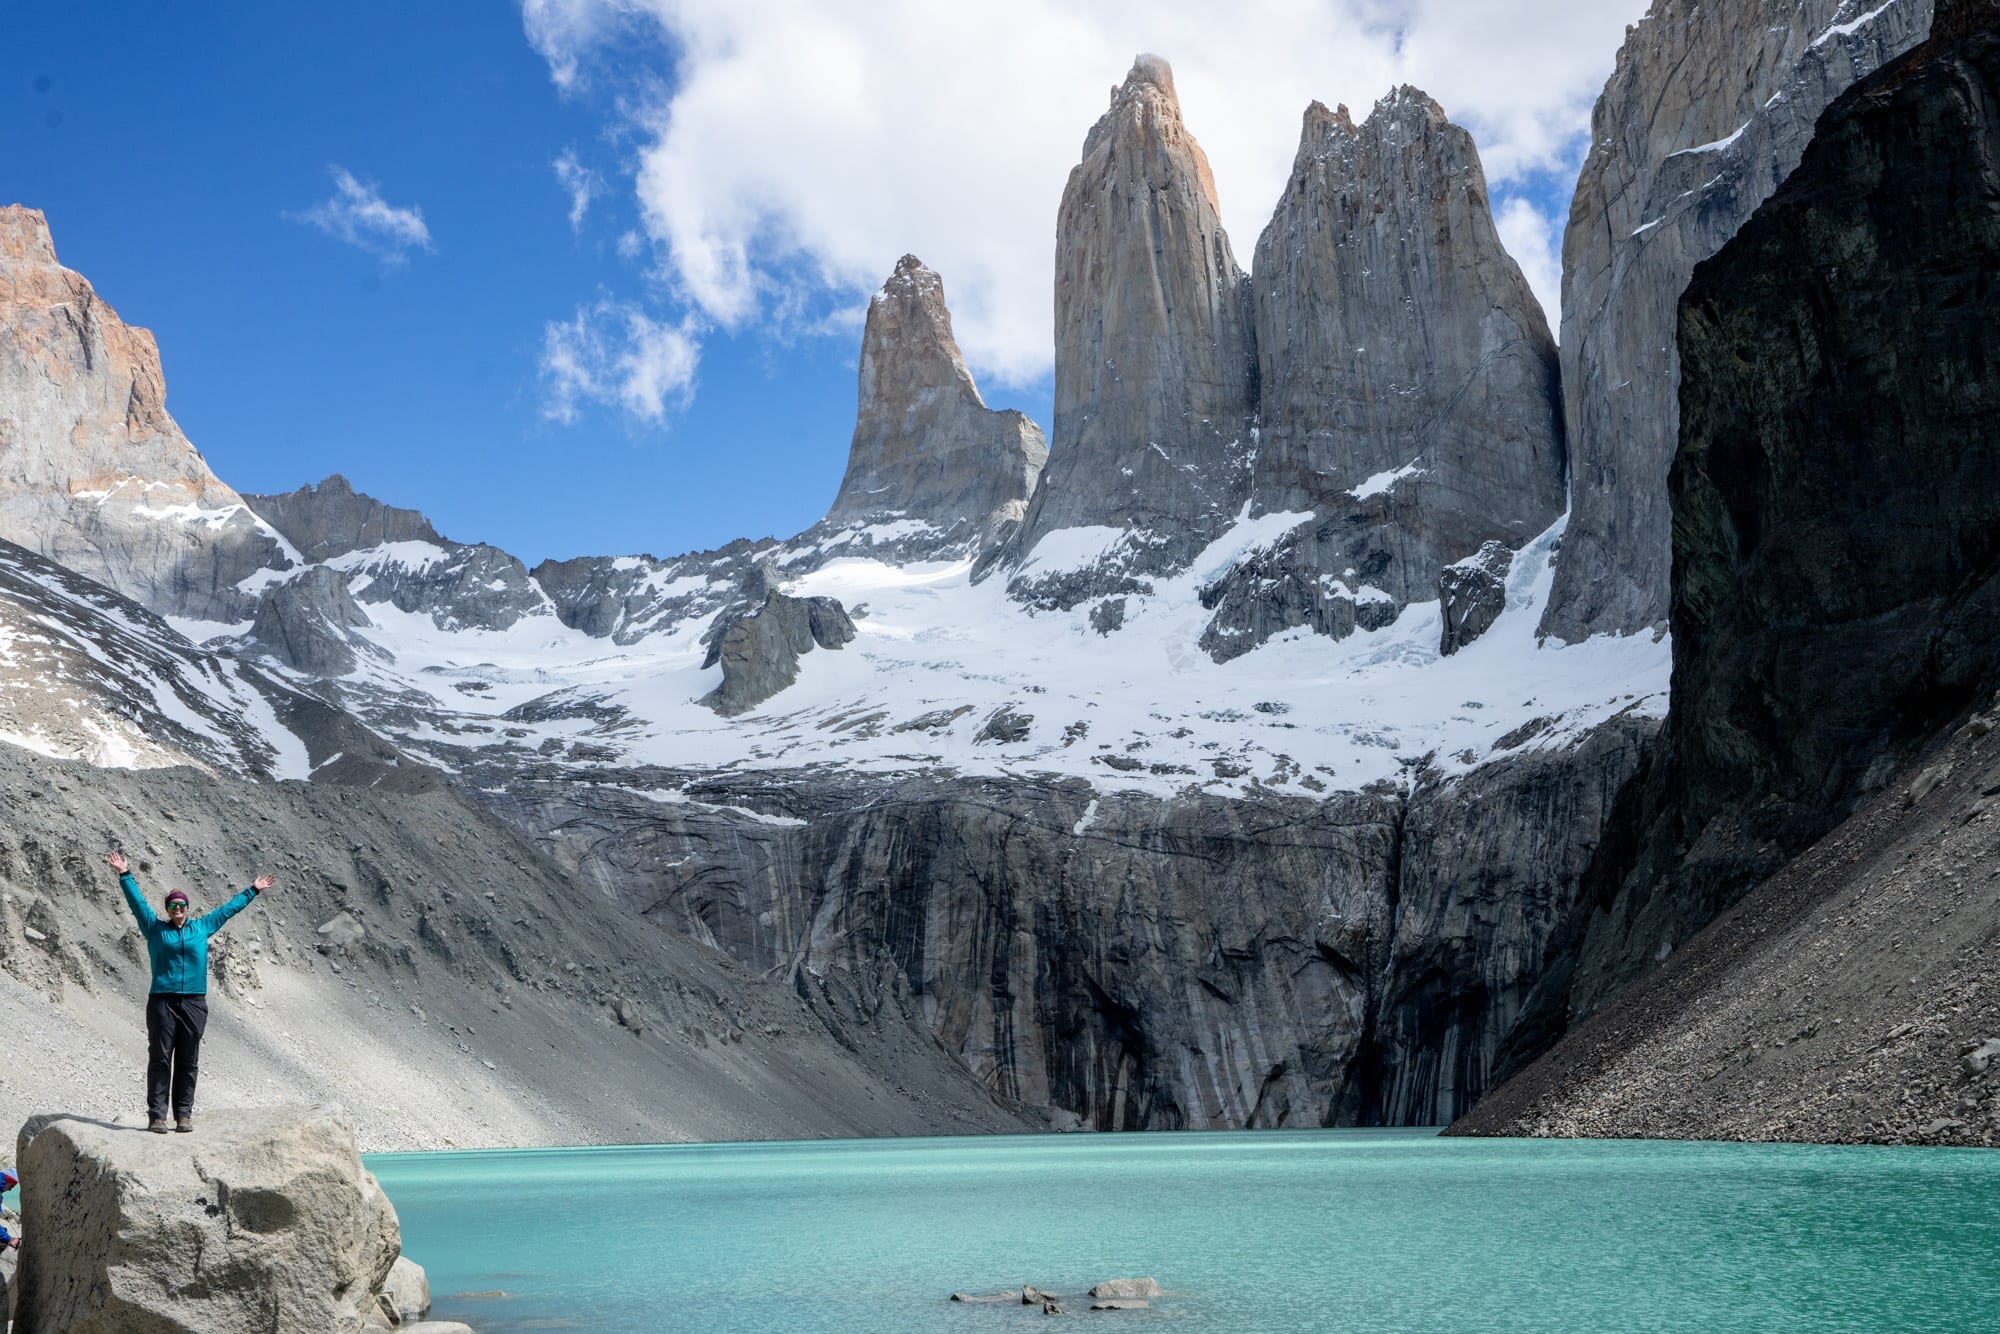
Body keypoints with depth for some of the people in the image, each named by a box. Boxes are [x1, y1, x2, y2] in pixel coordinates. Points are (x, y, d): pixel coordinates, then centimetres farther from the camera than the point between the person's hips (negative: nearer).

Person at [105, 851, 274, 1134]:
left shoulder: (201, 928, 15)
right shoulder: (155, 929, 10)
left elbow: (229, 908, 23)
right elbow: (138, 902, 6)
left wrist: (253, 891, 30)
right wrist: (125, 876, -1)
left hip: (194, 1003, 2)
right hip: (162, 1002, -2)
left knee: (188, 1062, 3)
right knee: (160, 1059, -3)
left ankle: (184, 1115, 7)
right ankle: (156, 1115, -1)